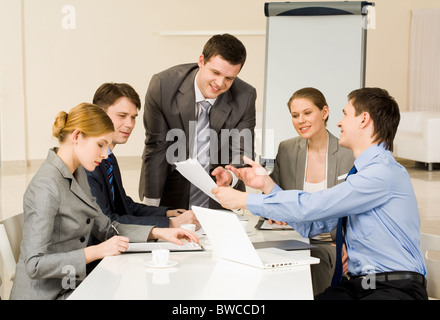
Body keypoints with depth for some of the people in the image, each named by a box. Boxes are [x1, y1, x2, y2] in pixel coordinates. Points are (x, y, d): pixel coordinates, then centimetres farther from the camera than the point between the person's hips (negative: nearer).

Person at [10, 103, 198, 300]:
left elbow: (105, 228, 14)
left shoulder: (77, 173, 8)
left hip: (71, 288, 8)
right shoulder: (46, 186, -21)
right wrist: (97, 251, -24)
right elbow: (35, 265, -25)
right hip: (45, 294, -8)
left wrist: (158, 232, 4)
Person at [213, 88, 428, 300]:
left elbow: (311, 206, -17)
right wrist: (267, 185, 9)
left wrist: (244, 200, -10)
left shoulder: (385, 172, -13)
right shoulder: (358, 174, 19)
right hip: (355, 284, 7)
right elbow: (312, 226, 14)